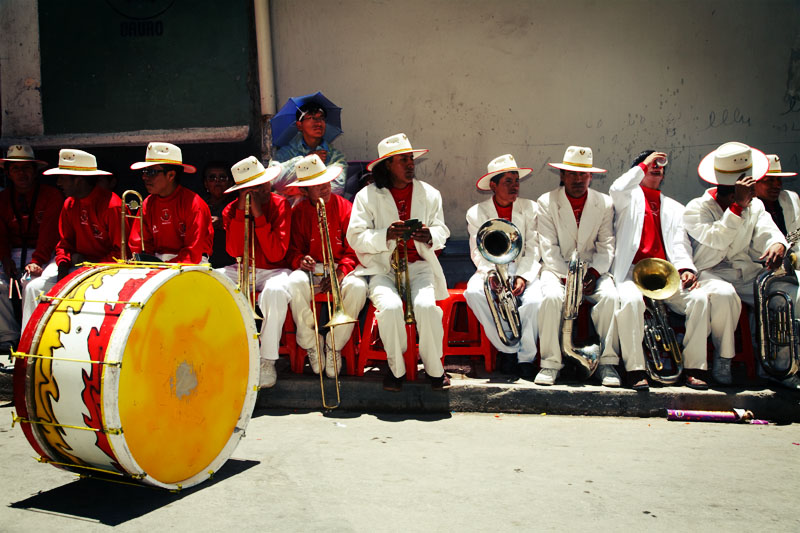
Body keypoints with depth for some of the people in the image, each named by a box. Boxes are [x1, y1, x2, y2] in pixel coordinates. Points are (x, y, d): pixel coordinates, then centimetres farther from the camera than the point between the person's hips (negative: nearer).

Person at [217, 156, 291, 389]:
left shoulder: (280, 206, -7)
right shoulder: (231, 210, 2)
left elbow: (276, 255, -17)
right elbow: (235, 252, -14)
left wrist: (259, 215, -21)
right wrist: (241, 211, -18)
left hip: (274, 270, -3)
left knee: (275, 291, -38)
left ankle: (267, 362, -24)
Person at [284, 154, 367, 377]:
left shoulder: (345, 208, 1)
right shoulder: (298, 213, 5)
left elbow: (354, 249, -2)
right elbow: (293, 250, 5)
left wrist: (341, 271, -21)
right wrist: (300, 260, -20)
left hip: (341, 268, 0)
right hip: (311, 269, 0)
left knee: (357, 286, -35)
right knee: (294, 283, -35)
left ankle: (334, 346, -15)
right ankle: (311, 344, -15)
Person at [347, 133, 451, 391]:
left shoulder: (429, 194, 14)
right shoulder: (367, 196, 3)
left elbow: (442, 233, 12)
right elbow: (355, 237, -4)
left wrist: (429, 235, -13)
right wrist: (386, 235, -21)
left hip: (419, 266, 2)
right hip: (382, 268, -2)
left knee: (426, 305, -29)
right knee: (390, 306, -31)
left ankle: (434, 368, -7)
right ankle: (396, 368, -7)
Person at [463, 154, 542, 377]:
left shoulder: (530, 208, 6)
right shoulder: (476, 213, 4)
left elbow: (533, 249, 0)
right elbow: (478, 253, -2)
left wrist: (523, 277, -17)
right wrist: (491, 275, -22)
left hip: (524, 269, 0)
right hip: (490, 269, 0)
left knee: (534, 300, -32)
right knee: (473, 293, -32)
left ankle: (526, 357, -10)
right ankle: (508, 349, -16)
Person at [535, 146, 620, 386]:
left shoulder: (604, 203, 6)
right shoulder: (546, 202, 0)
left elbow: (606, 245, 3)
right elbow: (549, 248, -7)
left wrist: (594, 272, -16)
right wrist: (567, 276, -19)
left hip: (593, 269, 2)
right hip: (557, 268, -2)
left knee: (610, 296, -29)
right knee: (551, 296, -33)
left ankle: (607, 361, -17)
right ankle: (551, 362, -22)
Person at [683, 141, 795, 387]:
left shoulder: (755, 205, 12)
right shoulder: (697, 208, -5)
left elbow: (767, 231, -6)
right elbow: (717, 240, -22)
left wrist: (777, 244, -30)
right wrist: (738, 205, -27)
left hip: (749, 273, 5)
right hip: (712, 273, -5)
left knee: (791, 294, -21)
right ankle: (723, 357, -17)